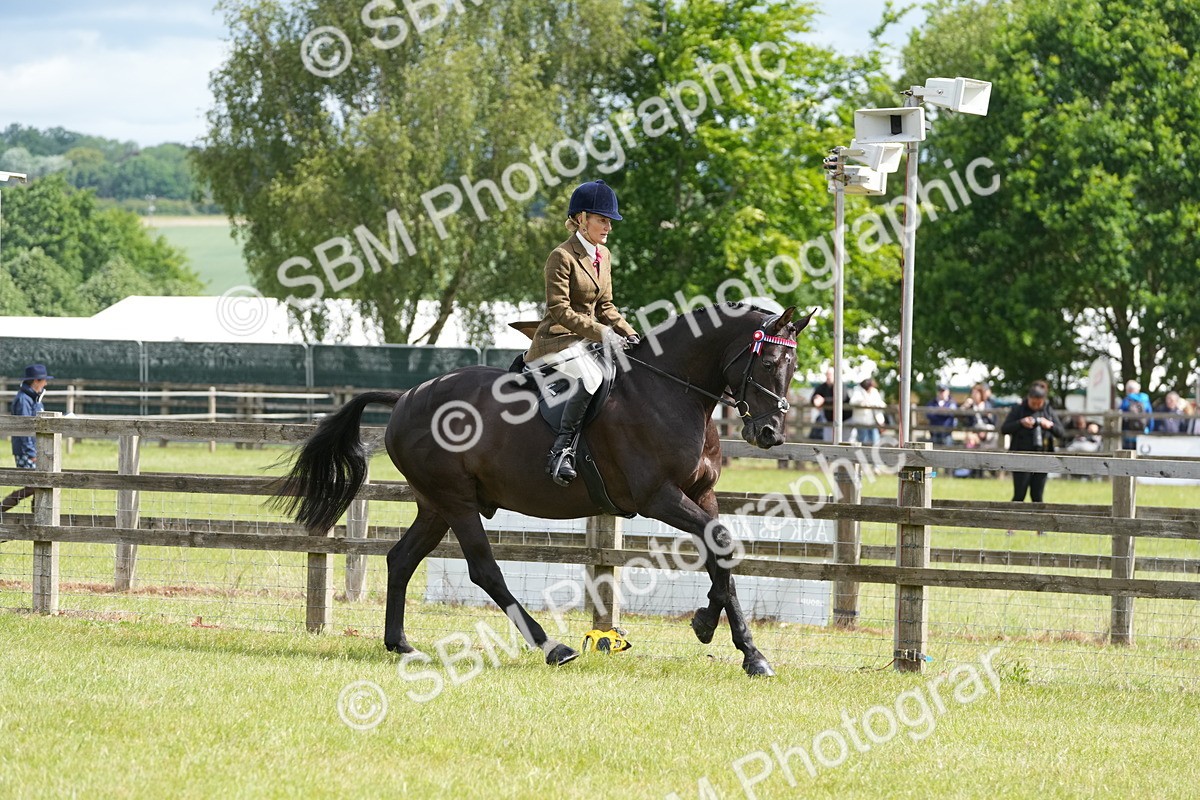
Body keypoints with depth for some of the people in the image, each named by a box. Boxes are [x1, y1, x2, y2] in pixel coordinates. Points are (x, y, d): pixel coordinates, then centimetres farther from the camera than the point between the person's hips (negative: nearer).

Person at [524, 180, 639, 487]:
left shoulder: (604, 255, 14)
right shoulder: (561, 257, -12)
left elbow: (605, 306, 19)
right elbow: (560, 311, -17)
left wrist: (629, 333, 3)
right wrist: (600, 332, -22)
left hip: (585, 341, 9)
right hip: (556, 341, -9)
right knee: (590, 375, -35)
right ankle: (562, 448, -33)